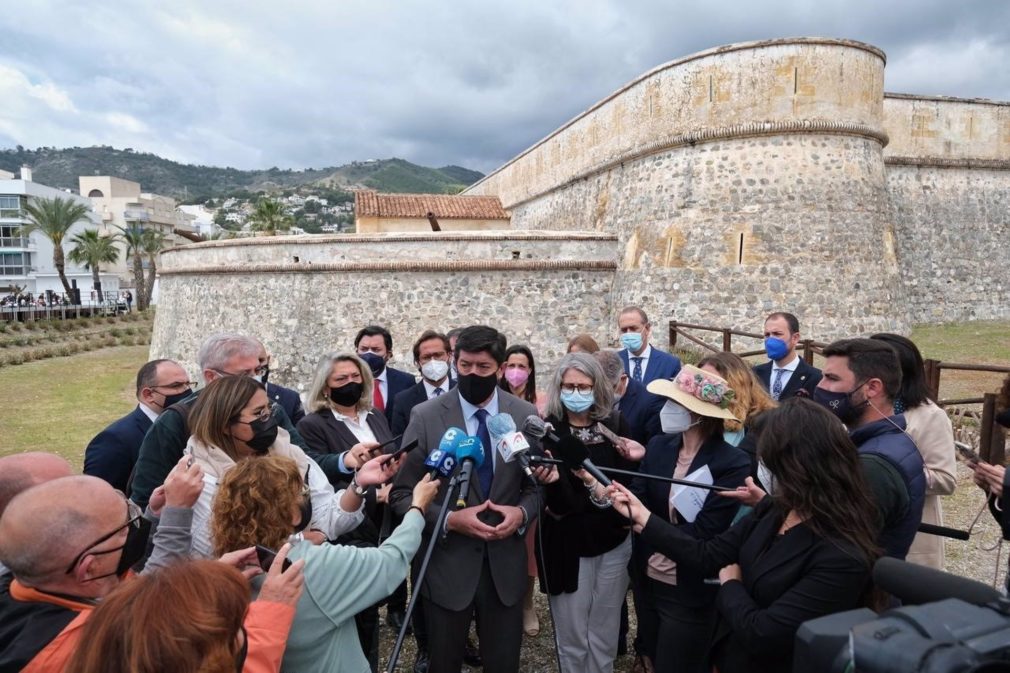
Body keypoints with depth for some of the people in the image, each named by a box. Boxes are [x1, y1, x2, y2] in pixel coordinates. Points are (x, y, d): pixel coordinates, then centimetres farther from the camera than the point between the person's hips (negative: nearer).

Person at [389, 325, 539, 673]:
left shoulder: (527, 415, -2)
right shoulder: (426, 416, -9)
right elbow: (401, 494, -6)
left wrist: (522, 512, -14)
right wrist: (449, 519, -20)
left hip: (505, 564, 2)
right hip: (448, 563, -1)